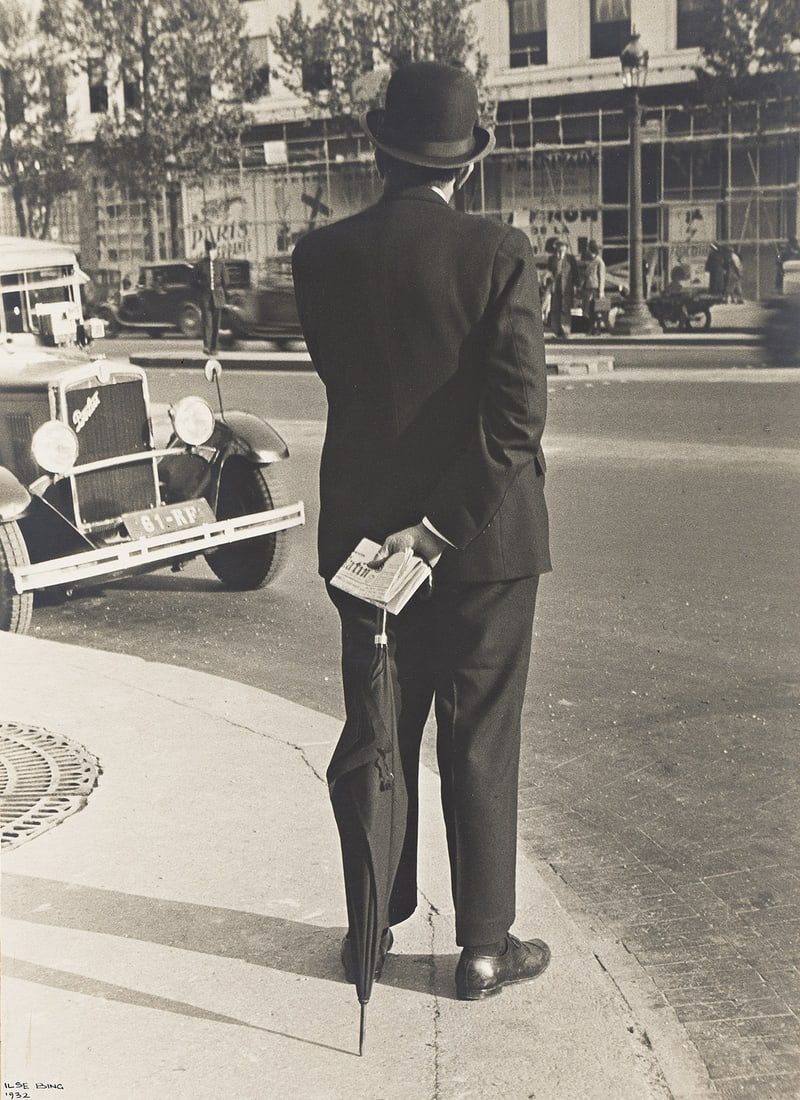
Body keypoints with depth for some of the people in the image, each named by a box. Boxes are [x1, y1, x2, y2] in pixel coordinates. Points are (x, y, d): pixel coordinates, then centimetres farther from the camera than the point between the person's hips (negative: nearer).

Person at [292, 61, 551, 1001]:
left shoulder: (321, 256, -4)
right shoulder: (498, 255, -13)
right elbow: (518, 414, -20)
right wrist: (439, 527, -16)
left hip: (362, 534, 3)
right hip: (485, 536, -3)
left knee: (379, 741, 17)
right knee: (479, 748, 9)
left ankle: (373, 930, 30)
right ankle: (484, 948, 20)